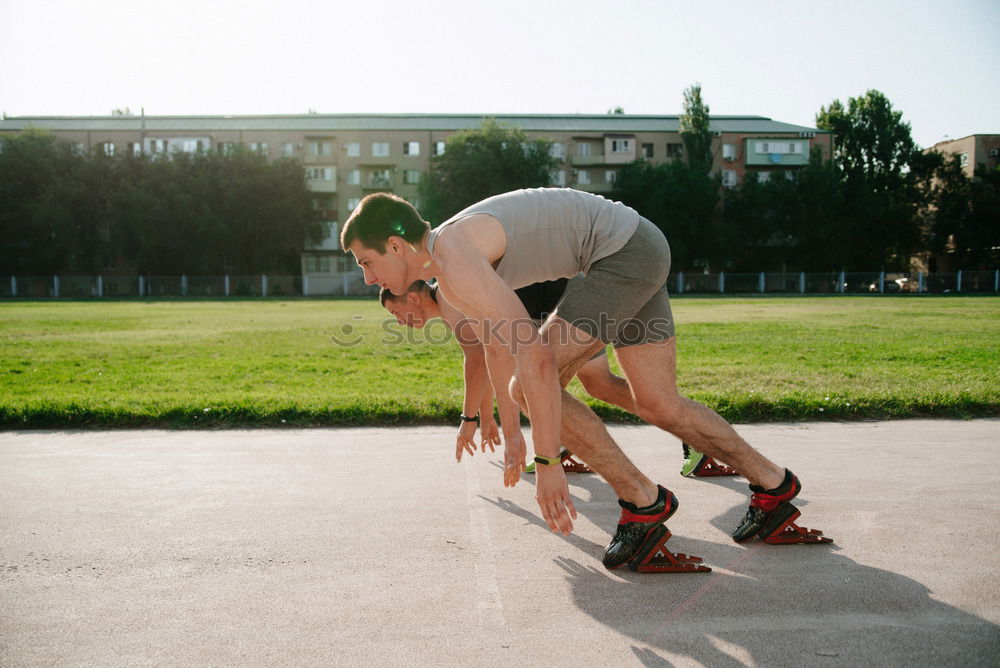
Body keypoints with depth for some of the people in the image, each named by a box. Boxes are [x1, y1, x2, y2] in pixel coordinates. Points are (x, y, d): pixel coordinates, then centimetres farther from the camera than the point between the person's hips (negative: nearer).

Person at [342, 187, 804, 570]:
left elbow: (536, 356, -29)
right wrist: (513, 438, 29)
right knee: (658, 405, 14)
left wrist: (547, 463, -24)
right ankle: (773, 483, 29)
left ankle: (642, 500, 0)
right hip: (640, 250, 10)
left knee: (530, 387, -12)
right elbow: (497, 349, 23)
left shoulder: (454, 257, -21)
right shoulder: (445, 267, 11)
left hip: (626, 249, -10)